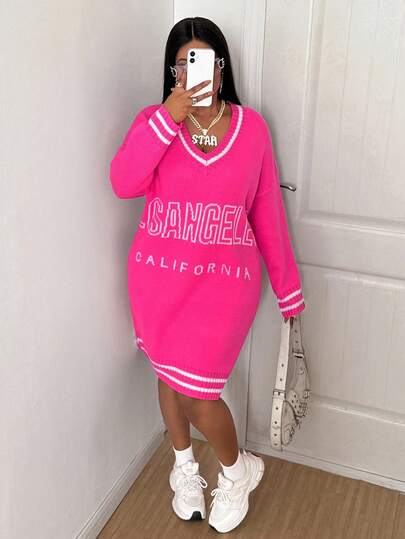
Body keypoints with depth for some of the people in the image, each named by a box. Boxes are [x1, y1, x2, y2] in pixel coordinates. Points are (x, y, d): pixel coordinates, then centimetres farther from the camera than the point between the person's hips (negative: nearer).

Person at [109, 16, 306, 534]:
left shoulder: (251, 126, -2)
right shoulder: (154, 120, -1)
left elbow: (267, 210, 2)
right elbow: (123, 183, -19)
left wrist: (287, 285, 4)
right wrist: (168, 118, -24)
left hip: (224, 278, -2)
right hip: (159, 277, 2)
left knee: (195, 389, -6)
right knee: (169, 375, 17)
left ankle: (238, 469, 26)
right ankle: (185, 464, 45)